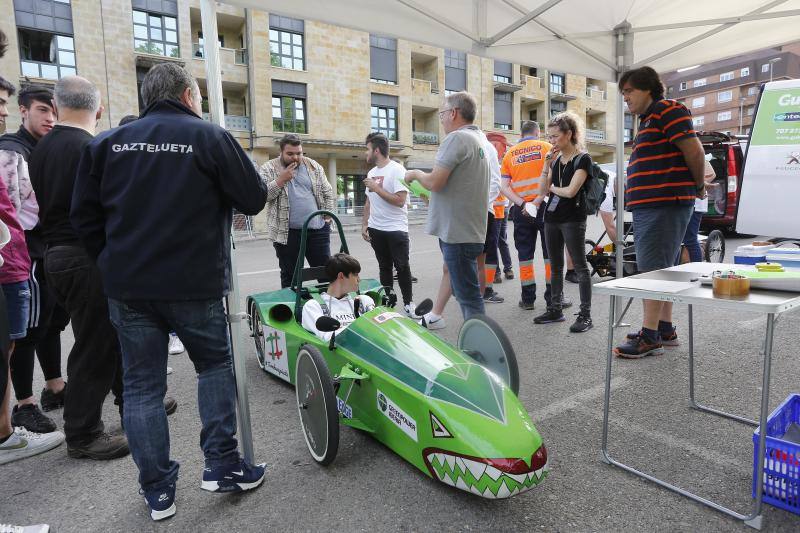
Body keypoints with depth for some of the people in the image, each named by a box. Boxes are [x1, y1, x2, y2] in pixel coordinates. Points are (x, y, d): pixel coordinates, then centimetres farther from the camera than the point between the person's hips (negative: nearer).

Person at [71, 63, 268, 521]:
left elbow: (84, 215, 7)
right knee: (216, 367, 17)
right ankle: (222, 465, 17)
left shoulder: (107, 143, 8)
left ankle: (158, 491, 19)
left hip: (127, 289, 4)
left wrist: (115, 265, 16)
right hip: (195, 285, -3)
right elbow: (254, 199, -5)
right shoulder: (210, 136, -4)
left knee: (142, 385, 12)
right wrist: (224, 194, 15)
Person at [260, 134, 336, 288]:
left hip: (318, 230, 2)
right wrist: (281, 180, -14)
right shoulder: (269, 168, 2)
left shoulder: (313, 166, 10)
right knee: (289, 277, 7)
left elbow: (328, 193, 12)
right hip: (286, 233, -2)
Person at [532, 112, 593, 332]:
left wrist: (552, 188, 0)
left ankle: (585, 315, 2)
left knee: (580, 267, -2)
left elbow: (570, 191, -17)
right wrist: (547, 165, -1)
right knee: (555, 267, 12)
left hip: (572, 219, -7)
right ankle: (555, 309, 22)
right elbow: (542, 190, 6)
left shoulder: (582, 158, -7)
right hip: (551, 218, 7)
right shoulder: (556, 159, 12)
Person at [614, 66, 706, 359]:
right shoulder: (649, 120, 23)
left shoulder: (667, 110, -7)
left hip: (663, 205, -10)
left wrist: (698, 186, -2)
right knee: (660, 269, 13)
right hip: (649, 206, 10)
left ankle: (650, 337, -5)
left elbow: (694, 150, -14)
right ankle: (665, 329, 23)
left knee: (651, 269, -10)